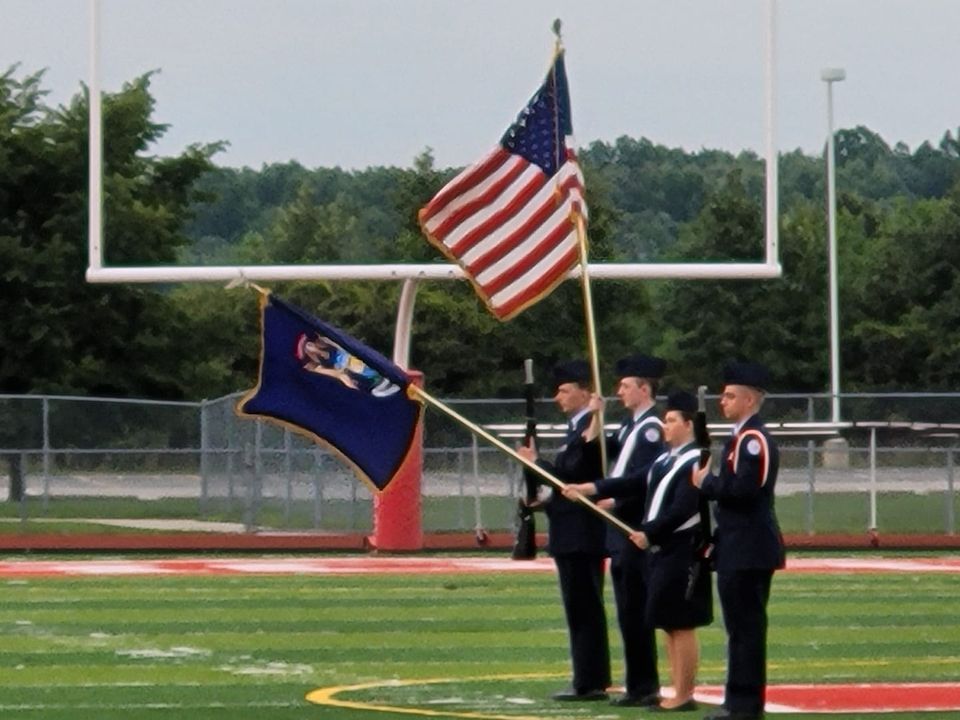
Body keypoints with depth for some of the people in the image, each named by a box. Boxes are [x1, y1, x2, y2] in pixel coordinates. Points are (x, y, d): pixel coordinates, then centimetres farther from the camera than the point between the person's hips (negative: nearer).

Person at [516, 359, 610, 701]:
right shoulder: (578, 427, 17)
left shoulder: (588, 430, -14)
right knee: (584, 609, 12)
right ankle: (591, 680, 15)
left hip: (580, 535, -10)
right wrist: (548, 502, 16)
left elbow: (572, 475, -23)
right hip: (575, 534, 10)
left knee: (583, 609, -8)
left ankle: (589, 683, -8)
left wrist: (536, 462, -18)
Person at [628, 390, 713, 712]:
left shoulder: (694, 462, -14)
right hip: (661, 553, 9)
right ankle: (678, 691, 17)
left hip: (683, 554, -9)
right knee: (669, 626, 11)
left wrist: (649, 533, -15)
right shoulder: (664, 460, 13)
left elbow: (682, 510, -20)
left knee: (682, 626, -5)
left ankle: (685, 696, -2)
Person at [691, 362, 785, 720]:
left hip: (748, 551, -10)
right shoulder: (743, 437, 17)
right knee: (743, 626, 13)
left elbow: (743, 489, -25)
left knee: (746, 627, -6)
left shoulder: (753, 440, -16)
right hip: (741, 546, 10)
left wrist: (706, 482, -11)